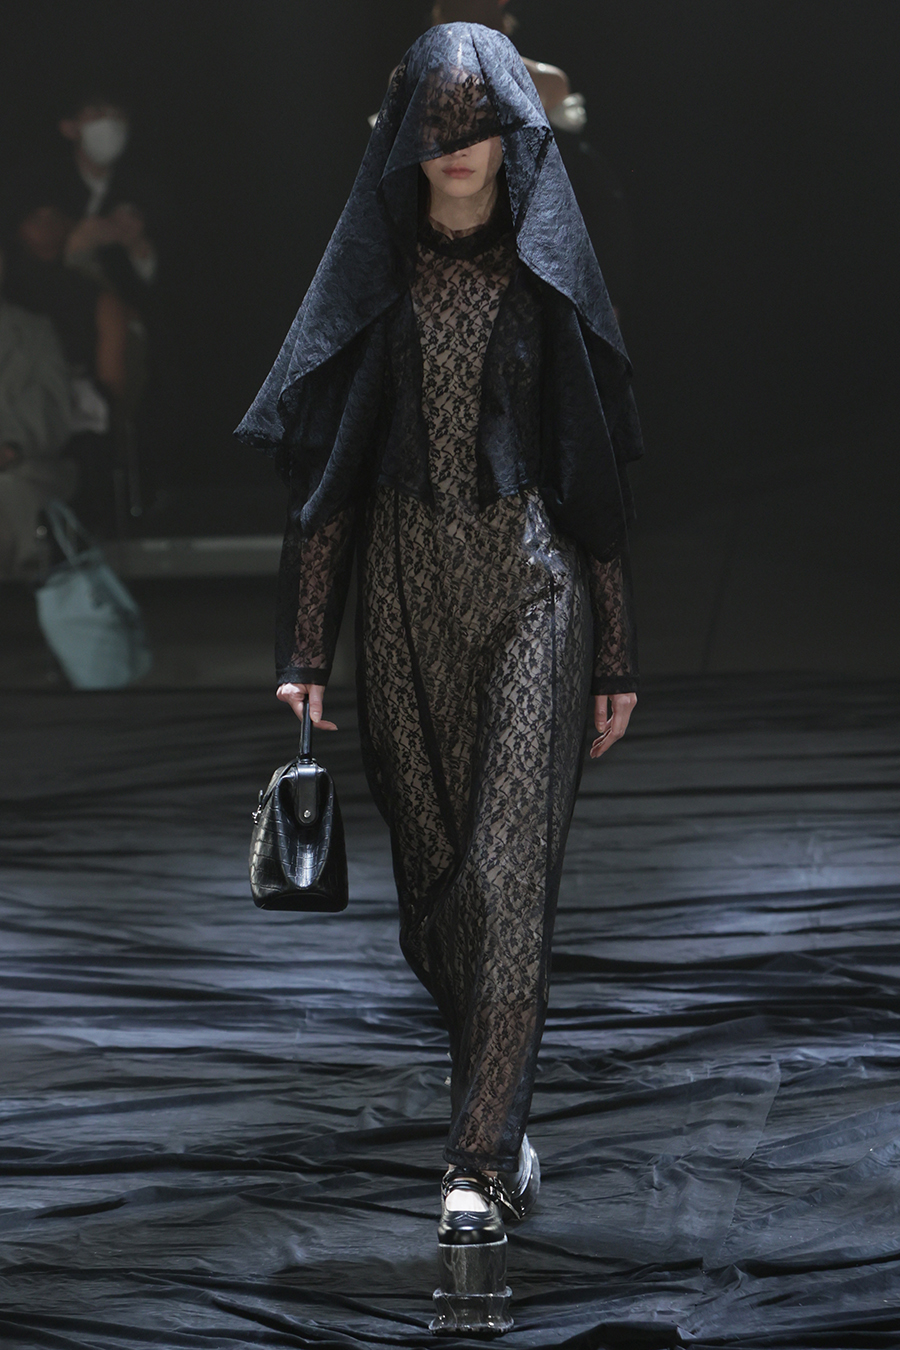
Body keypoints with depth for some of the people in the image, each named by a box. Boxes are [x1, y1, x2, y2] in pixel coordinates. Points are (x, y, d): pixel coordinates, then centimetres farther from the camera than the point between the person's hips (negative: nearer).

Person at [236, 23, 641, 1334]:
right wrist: (306, 648, -3)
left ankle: (480, 1175, -17)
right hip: (407, 586, 2)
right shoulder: (374, 275, 4)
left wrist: (617, 650, 3)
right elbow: (325, 469, 3)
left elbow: (600, 466, 5)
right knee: (434, 870, 8)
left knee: (509, 869, -13)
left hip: (533, 583, -2)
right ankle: (500, 1110, 31)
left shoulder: (551, 271, 3)